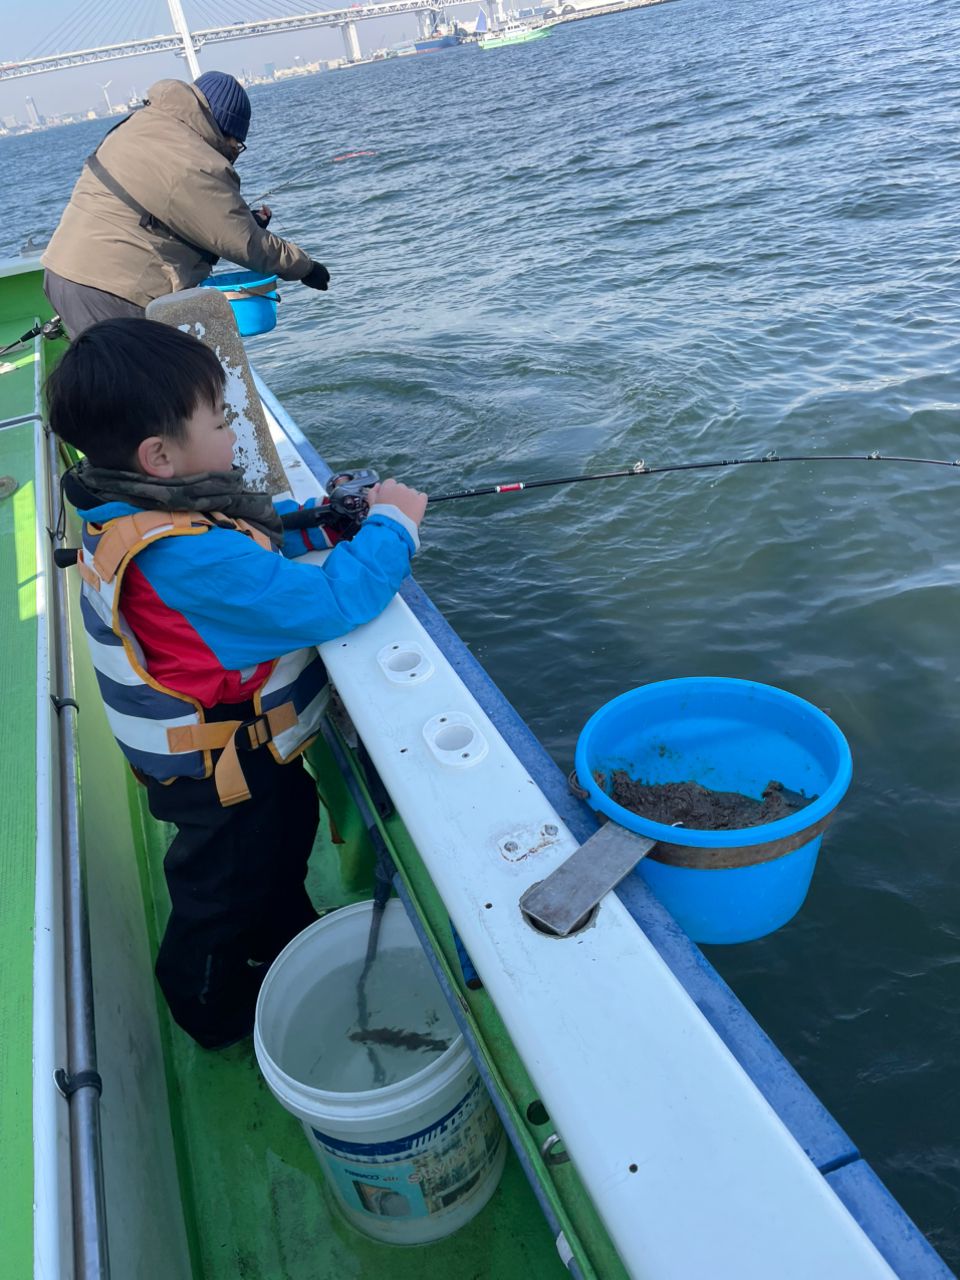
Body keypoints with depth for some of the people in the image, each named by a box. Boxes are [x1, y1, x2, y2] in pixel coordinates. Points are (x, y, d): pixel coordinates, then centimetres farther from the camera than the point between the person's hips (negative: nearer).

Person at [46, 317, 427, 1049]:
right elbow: (334, 602, -40)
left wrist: (329, 520, -2)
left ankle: (294, 955, 56)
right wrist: (391, 523, -24)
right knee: (224, 894, 16)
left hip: (249, 751, 9)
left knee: (287, 831, 30)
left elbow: (256, 538, 11)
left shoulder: (130, 515, -5)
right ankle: (224, 1023, 45)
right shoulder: (184, 559, -38)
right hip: (220, 779, -9)